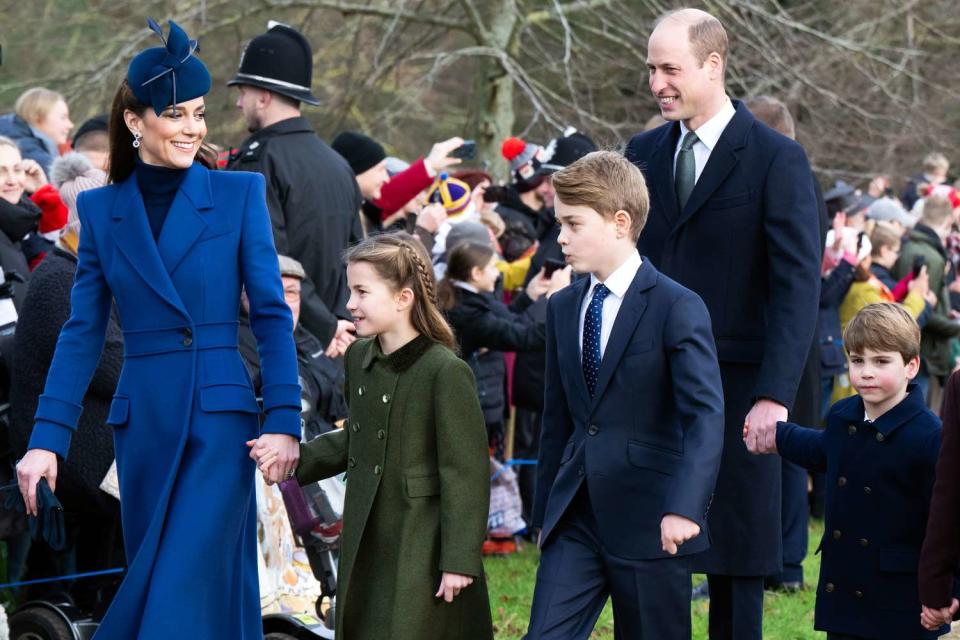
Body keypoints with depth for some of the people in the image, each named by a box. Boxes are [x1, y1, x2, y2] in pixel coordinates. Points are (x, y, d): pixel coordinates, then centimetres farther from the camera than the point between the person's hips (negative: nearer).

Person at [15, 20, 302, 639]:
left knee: (187, 590, -12)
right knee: (152, 581, 11)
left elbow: (272, 315, -1)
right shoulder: (101, 210, 7)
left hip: (220, 417, -3)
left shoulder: (238, 194, 0)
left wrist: (284, 421, -10)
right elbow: (83, 332, 6)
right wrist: (47, 440, -2)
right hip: (143, 422, 3)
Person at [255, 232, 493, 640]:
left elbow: (466, 473, -16)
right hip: (367, 545, 8)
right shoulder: (359, 359, 8)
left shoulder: (446, 372, -17)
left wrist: (459, 560, -16)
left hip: (423, 550, -8)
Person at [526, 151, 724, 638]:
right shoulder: (562, 308, 11)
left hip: (648, 522, -5)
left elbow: (705, 415, -19)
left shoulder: (677, 307, -10)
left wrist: (684, 508, -31)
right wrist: (545, 511, 16)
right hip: (574, 519, 5)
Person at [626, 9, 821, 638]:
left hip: (735, 389, -4)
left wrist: (775, 395, -20)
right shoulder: (645, 154, 11)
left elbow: (798, 287, -11)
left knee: (737, 559, 4)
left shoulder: (778, 160, -6)